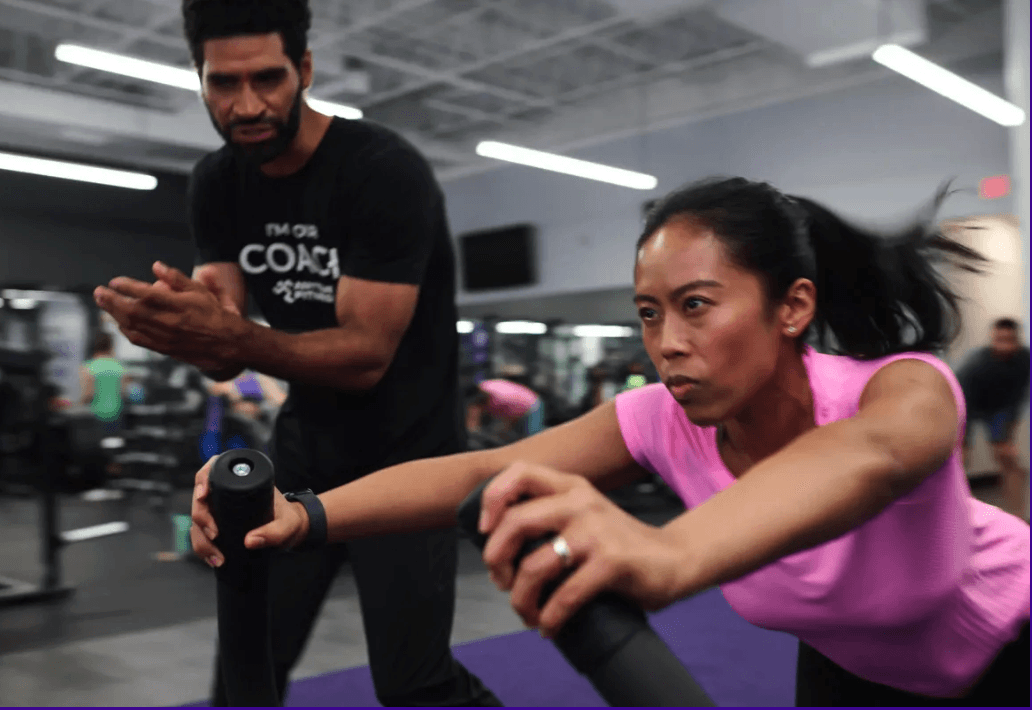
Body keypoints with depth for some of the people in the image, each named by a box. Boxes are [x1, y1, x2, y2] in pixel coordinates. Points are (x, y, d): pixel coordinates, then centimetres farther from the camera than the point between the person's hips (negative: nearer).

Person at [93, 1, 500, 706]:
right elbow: (227, 357, -5)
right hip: (304, 450, 6)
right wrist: (181, 324, -29)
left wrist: (230, 337, -40)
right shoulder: (217, 185, -2)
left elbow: (367, 356, -26)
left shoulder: (386, 172, -21)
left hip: (407, 455, -5)